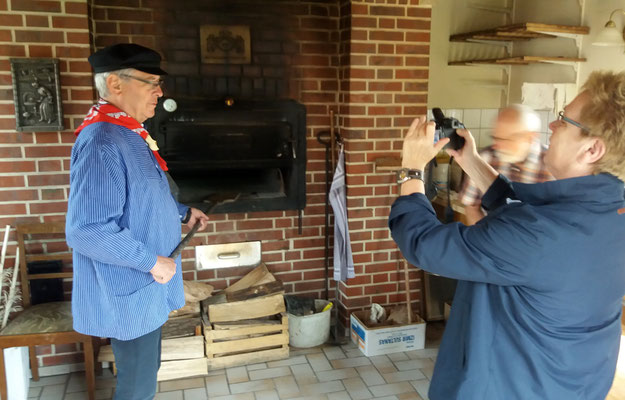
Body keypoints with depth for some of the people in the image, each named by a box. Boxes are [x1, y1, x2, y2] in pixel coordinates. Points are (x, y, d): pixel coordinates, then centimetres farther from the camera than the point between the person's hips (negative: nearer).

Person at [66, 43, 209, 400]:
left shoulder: (130, 134, 7)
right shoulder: (101, 143, -26)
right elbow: (87, 231, -32)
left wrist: (183, 213, 11)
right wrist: (152, 261, -24)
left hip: (146, 288, 10)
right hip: (129, 294, -10)